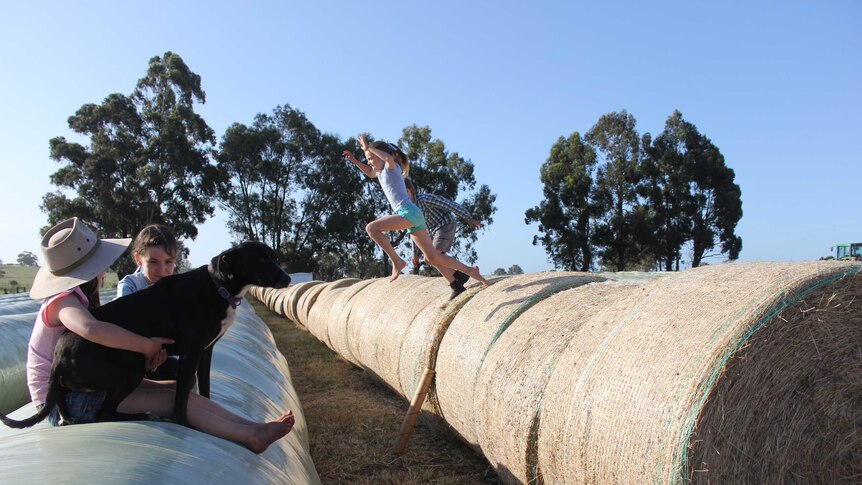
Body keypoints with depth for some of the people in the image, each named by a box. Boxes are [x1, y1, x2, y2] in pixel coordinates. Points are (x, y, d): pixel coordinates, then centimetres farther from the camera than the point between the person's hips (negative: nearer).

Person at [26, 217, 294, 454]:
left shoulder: (77, 299, 13)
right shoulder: (63, 301, -17)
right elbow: (91, 329, -43)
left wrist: (142, 359, -19)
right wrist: (147, 345, -31)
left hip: (82, 389, 9)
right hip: (63, 402, -9)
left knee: (175, 388, -6)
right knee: (168, 400, -19)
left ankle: (252, 426, -12)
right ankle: (250, 436, -21)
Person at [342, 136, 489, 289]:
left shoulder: (392, 167, -1)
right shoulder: (381, 172, 23)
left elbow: (389, 158, -26)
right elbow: (370, 172, 44)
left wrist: (368, 148, -17)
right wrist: (355, 161, 30)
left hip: (408, 211, -10)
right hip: (413, 215, 10)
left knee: (372, 228, -21)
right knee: (432, 257, 9)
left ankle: (397, 261, -16)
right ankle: (470, 270, 12)